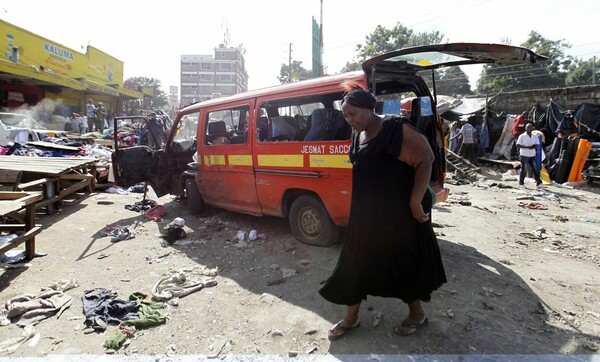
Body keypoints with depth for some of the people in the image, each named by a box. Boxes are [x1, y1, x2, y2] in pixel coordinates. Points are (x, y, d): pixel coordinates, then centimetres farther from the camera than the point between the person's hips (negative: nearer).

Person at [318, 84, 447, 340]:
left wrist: (415, 201, -23)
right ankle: (351, 317, 30)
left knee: (404, 261, 9)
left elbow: (425, 160, -18)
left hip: (400, 212, -7)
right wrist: (360, 207, 13)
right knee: (356, 261, 12)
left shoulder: (395, 129, -17)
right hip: (366, 212, 8)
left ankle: (417, 314, 36)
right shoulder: (358, 135, 7)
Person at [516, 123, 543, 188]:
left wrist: (534, 146, -12)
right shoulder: (522, 136, -5)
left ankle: (538, 183, 11)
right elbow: (518, 145, -11)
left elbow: (537, 144, 12)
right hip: (524, 155, -5)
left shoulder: (535, 137, 10)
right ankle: (521, 184, 8)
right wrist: (527, 147, -20)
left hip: (532, 155, 5)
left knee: (535, 169, 4)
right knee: (523, 170, -2)